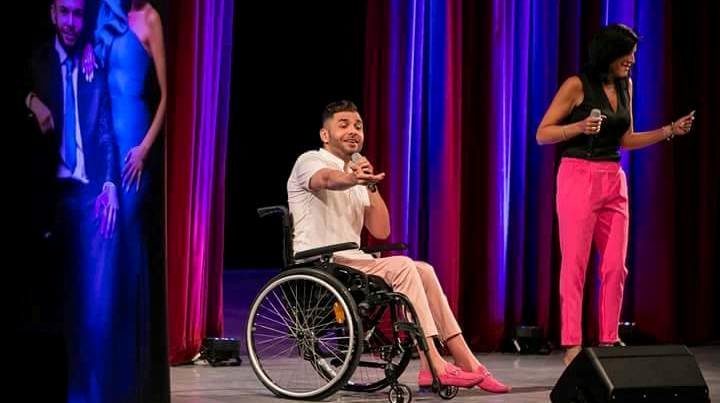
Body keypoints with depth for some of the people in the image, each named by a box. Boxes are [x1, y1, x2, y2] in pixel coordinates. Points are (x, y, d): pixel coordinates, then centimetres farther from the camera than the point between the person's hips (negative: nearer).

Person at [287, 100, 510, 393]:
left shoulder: (355, 176, 21)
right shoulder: (310, 161, -2)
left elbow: (381, 231, 9)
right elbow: (327, 179, -31)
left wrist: (370, 185, -2)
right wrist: (353, 179, -53)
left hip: (351, 262, 8)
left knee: (423, 271, -5)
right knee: (401, 267, -24)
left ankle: (467, 363, -7)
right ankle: (434, 366, -30)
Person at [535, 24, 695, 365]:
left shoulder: (624, 86, 11)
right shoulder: (577, 85, -7)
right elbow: (542, 134, -6)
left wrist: (670, 130, 9)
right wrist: (580, 126, -21)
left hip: (614, 181, 6)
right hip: (579, 178, -6)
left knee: (615, 266, 3)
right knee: (575, 264, -5)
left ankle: (609, 343, 10)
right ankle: (572, 345, -3)